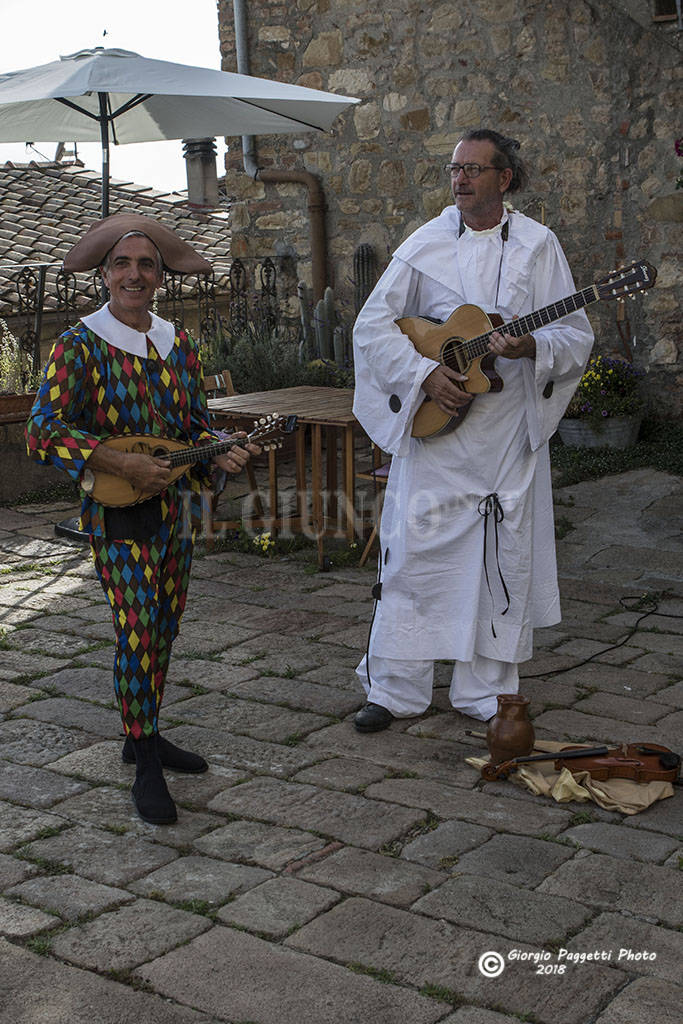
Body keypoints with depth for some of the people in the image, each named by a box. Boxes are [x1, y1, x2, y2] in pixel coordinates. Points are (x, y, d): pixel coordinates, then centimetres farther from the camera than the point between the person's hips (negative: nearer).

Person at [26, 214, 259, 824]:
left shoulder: (179, 344, 9)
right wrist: (121, 464, -23)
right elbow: (43, 433, -16)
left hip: (178, 507, 6)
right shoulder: (81, 346, -8)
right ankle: (147, 770, 0)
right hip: (119, 512, -6)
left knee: (164, 627, 13)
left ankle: (144, 736, 31)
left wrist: (221, 453, -8)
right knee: (136, 629, -11)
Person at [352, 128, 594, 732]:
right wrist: (426, 374, -12)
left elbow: (577, 336, 1)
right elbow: (373, 325, 2)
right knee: (415, 552, 0)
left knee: (505, 558, 5)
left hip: (510, 433, 1)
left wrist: (531, 348, -20)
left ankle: (487, 692, 20)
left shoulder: (538, 245, 4)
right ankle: (396, 690, 13)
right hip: (433, 430, 0)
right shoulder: (425, 245, 3)